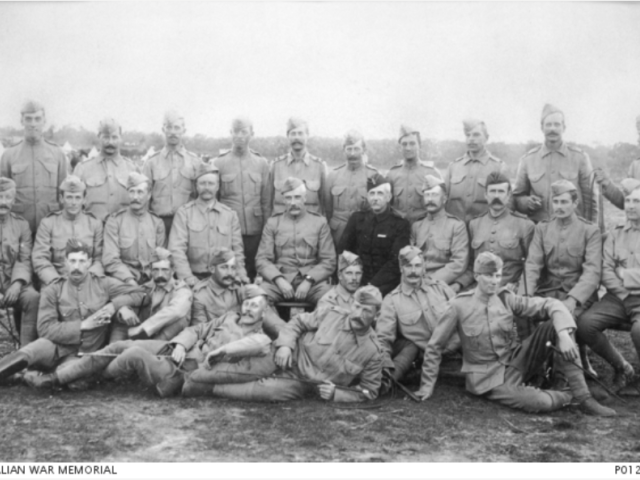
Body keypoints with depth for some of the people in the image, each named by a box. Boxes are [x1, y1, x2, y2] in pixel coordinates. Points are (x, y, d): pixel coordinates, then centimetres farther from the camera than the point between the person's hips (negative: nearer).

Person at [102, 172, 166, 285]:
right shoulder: (114, 221, 5)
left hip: (152, 280, 3)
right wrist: (130, 281, -16)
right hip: (122, 280, -3)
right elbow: (110, 260, -3)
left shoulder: (157, 223, 13)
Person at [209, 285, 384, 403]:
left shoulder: (372, 352, -10)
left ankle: (212, 388, -13)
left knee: (270, 391, -28)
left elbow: (368, 392, -2)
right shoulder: (332, 315, -9)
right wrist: (285, 344, -17)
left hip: (301, 384, -2)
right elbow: (298, 322, 2)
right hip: (294, 357, 3)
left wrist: (335, 393, -16)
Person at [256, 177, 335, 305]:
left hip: (313, 279, 0)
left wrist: (308, 280, -11)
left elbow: (329, 261, 5)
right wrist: (279, 279, -12)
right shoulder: (273, 222, 12)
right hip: (279, 279, 0)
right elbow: (262, 259, 6)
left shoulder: (319, 222, 10)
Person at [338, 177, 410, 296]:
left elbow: (396, 262, -7)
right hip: (356, 281, 2)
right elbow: (342, 250, 9)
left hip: (384, 283, -2)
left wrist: (372, 285, -18)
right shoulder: (356, 218, 12)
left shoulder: (400, 224, 1)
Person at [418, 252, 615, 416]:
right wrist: (428, 384, -3)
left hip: (516, 363, 5)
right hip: (488, 378, -4)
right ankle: (569, 396, 4)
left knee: (554, 325, -17)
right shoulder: (459, 306, -12)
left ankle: (584, 398, -16)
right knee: (540, 403, -32)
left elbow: (551, 305, -8)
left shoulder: (506, 299, -3)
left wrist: (564, 334, -26)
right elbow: (435, 346, -4)